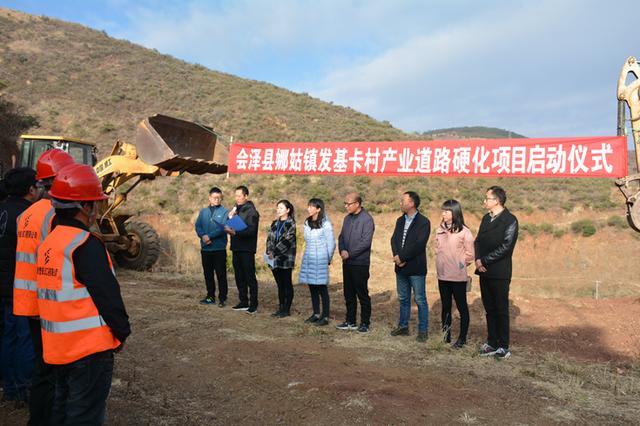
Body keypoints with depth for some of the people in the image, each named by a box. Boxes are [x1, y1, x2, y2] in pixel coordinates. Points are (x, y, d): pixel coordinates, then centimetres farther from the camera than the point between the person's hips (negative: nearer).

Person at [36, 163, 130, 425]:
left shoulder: (48, 243, 7)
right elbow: (107, 295, -20)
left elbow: (60, 294, 14)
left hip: (57, 347, 9)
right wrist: (122, 332, -7)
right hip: (89, 348, -9)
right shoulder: (86, 244, -20)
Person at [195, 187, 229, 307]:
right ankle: (210, 296, 23)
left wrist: (210, 236, -17)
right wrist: (203, 236, -12)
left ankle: (222, 298, 5)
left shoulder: (224, 212, -2)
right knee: (208, 274, 12)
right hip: (205, 248, 5)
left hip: (219, 248, -5)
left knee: (221, 274, -2)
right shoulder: (203, 212, 12)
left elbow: (223, 228, -12)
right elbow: (197, 226, 6)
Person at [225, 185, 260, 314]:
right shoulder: (236, 209, 15)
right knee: (239, 277, 13)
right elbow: (232, 225, 16)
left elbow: (251, 230, -18)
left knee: (250, 277, -4)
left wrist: (235, 233, -29)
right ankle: (244, 302, 22)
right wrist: (229, 218, -3)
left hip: (247, 249, -8)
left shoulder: (251, 211, -9)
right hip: (236, 248, 8)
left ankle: (253, 304, 2)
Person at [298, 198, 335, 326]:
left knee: (322, 288, -2)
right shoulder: (307, 223, 11)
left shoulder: (325, 224, -10)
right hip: (308, 258, 6)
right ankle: (316, 314, 21)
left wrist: (327, 259, 2)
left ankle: (325, 317, 5)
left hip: (320, 260, -6)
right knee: (312, 288, 10)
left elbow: (331, 244, -6)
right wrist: (308, 255, 13)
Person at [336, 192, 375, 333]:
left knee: (362, 294, 2)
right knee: (349, 294, 14)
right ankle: (350, 321, 25)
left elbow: (366, 242, -18)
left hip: (360, 263, -7)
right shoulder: (347, 218, 11)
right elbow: (341, 236, 13)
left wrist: (350, 254, -16)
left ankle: (365, 323, 13)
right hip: (347, 262, 7)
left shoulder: (367, 219, -12)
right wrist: (342, 250, -6)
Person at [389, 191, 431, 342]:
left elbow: (419, 244, -19)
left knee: (420, 300, 2)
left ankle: (423, 330, 12)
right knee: (403, 299, 16)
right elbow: (394, 239, 6)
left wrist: (402, 257, -16)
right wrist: (397, 256, -12)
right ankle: (403, 326, 29)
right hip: (401, 267, 7)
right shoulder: (400, 220, 13)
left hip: (416, 268, -7)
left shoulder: (423, 222, -10)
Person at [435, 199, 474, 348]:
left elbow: (470, 254, -6)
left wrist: (460, 265, 0)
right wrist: (441, 264, 10)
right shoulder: (440, 230, 6)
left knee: (462, 307, 5)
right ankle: (446, 335, 25)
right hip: (442, 275, 6)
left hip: (458, 276, -6)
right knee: (445, 306, 14)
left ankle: (462, 338, 15)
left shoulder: (464, 231, -11)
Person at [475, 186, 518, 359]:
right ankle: (492, 343, 22)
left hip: (499, 273, -7)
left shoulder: (510, 220, -10)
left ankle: (503, 347, 11)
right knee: (489, 310, 12)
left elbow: (505, 247, -17)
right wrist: (478, 259, -5)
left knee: (501, 310, 2)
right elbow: (478, 240, 12)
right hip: (485, 272, 7)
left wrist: (484, 261, -13)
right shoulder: (486, 218, 13)